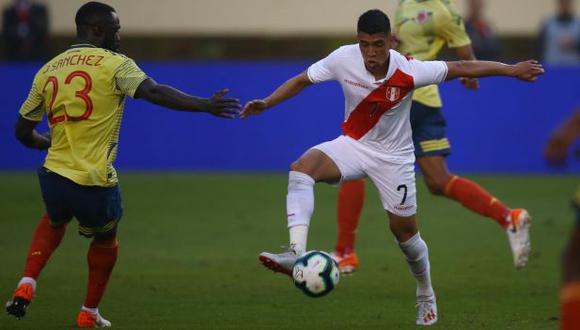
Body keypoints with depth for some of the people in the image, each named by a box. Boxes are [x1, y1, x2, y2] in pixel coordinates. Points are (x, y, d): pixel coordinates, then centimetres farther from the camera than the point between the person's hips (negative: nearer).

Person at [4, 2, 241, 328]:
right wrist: (207, 106, -24)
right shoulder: (114, 64, -6)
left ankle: (26, 286, 17)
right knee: (106, 241, 26)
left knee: (54, 222, 36)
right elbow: (155, 92, -22)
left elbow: (24, 132, 14)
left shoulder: (49, 69, 9)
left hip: (54, 175, 4)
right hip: (96, 183, -4)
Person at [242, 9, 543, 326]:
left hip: (393, 156, -1)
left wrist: (513, 70, -14)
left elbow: (462, 68, -17)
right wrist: (266, 103, -17)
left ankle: (426, 296, 33)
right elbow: (302, 80, -6)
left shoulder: (409, 71, -25)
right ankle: (296, 252, -39)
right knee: (303, 166, -29)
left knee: (404, 230, 6)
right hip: (353, 144, 1)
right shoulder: (343, 59, -20)